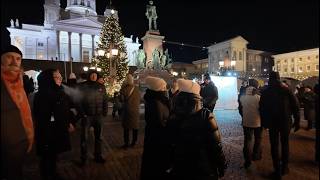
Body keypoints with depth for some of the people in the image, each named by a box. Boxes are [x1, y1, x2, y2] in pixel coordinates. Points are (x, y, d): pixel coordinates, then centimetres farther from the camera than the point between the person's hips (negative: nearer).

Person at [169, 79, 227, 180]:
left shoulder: (173, 117, -15)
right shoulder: (206, 116, -22)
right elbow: (215, 144, -18)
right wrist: (221, 165, -3)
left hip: (180, 168, 2)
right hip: (204, 169, -1)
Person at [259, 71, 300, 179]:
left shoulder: (265, 92, -6)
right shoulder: (286, 90, -6)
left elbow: (261, 109, -3)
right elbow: (295, 106, -6)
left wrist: (264, 122, 8)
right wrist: (297, 121, 3)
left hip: (272, 123, -1)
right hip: (285, 122, 1)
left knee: (274, 145, 8)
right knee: (285, 144, 18)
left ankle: (277, 170, 13)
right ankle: (284, 167, 27)